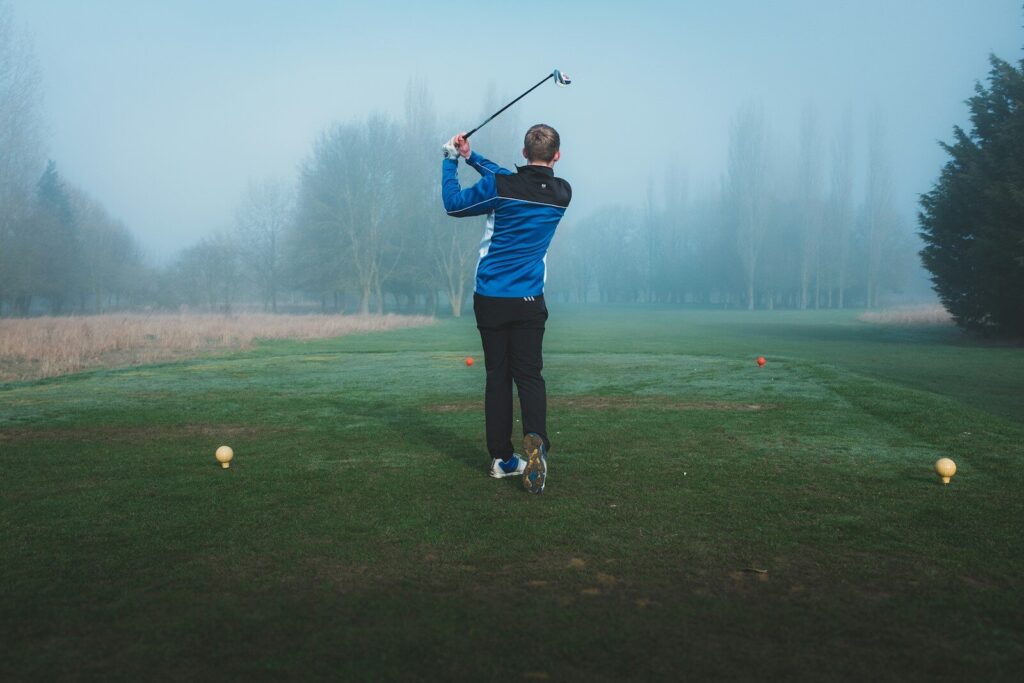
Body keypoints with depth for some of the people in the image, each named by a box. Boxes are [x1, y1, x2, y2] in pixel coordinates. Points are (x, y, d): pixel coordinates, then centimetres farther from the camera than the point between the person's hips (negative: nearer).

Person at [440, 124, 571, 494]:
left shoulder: (500, 187, -10)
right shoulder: (561, 193, 2)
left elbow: (453, 203, 5)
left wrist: (451, 160, 17)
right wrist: (471, 156, 16)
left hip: (489, 298, -1)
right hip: (528, 300, 1)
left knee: (497, 376, 7)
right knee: (529, 374, 4)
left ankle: (502, 458, 11)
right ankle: (535, 440, -22)